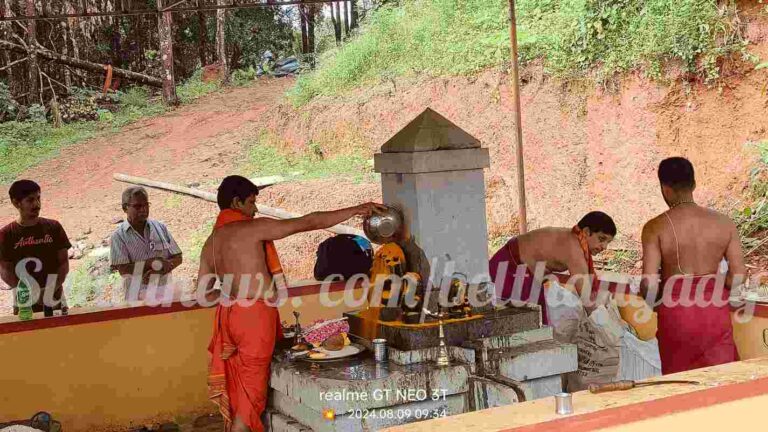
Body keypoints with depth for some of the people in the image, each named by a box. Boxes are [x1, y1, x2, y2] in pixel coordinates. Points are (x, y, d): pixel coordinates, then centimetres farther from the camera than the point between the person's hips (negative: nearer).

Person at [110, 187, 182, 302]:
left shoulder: (160, 227, 6)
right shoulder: (118, 236, -3)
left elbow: (178, 258, 5)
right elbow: (123, 269, -11)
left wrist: (159, 270, -12)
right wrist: (153, 262, -14)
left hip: (165, 293, 3)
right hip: (137, 297, -3)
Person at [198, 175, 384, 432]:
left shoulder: (210, 242, 12)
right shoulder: (253, 228, -10)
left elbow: (204, 292, 12)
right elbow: (308, 223, -11)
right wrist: (355, 210, -6)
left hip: (229, 315, 8)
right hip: (254, 315, -8)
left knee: (236, 387, 15)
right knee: (250, 391, 0)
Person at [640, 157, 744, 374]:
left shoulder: (656, 227, -12)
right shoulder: (724, 222, -3)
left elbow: (649, 282, -15)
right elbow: (738, 275, -3)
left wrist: (651, 301, 6)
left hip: (675, 310, -2)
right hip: (714, 310, 2)